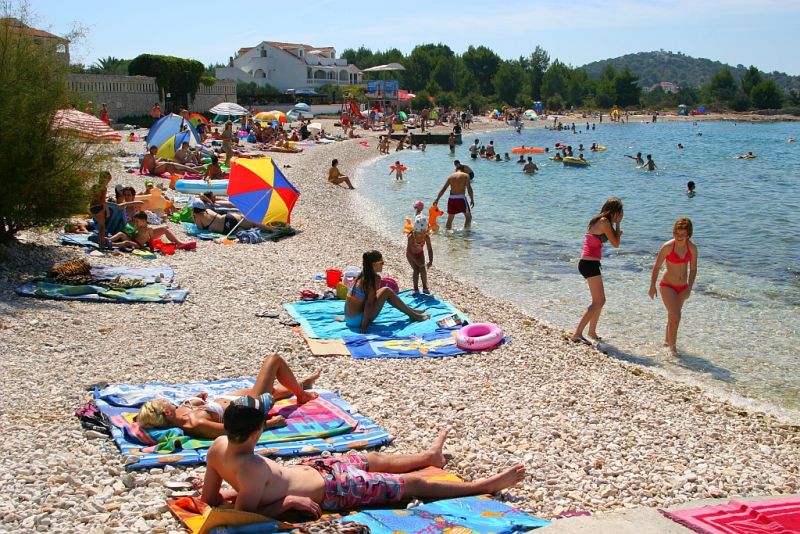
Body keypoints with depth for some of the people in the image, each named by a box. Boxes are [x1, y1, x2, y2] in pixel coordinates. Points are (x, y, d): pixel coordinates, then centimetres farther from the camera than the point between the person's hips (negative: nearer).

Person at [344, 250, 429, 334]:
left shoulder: (363, 275, 8)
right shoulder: (375, 278, -15)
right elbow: (369, 303, -19)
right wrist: (364, 326, -19)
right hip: (358, 320, -8)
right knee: (386, 292, -6)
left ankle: (411, 311, 28)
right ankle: (413, 315, 5)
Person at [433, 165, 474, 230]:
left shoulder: (451, 176, 13)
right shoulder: (466, 175, 2)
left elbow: (443, 189, 8)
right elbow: (469, 188, -9)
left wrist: (437, 200, 9)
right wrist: (472, 200, -6)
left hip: (451, 198, 4)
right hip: (461, 198, -4)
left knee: (450, 219, 16)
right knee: (468, 216, 13)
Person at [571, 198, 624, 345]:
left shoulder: (597, 221, 16)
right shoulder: (604, 222, -13)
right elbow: (616, 244, -9)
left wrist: (617, 233, 14)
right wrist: (618, 224, 0)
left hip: (588, 263, 10)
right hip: (590, 264, -10)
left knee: (600, 300, 20)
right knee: (598, 302, -10)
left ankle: (592, 331, 32)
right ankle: (577, 334, -14)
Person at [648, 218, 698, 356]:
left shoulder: (692, 248, -8)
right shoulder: (667, 246, -18)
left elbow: (693, 269, 1)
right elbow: (657, 267, -9)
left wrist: (689, 288, -7)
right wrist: (652, 286, -4)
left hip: (682, 287, 4)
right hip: (667, 286, -4)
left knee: (673, 316, 19)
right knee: (675, 316, -16)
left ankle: (667, 340, 40)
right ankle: (672, 346, -4)